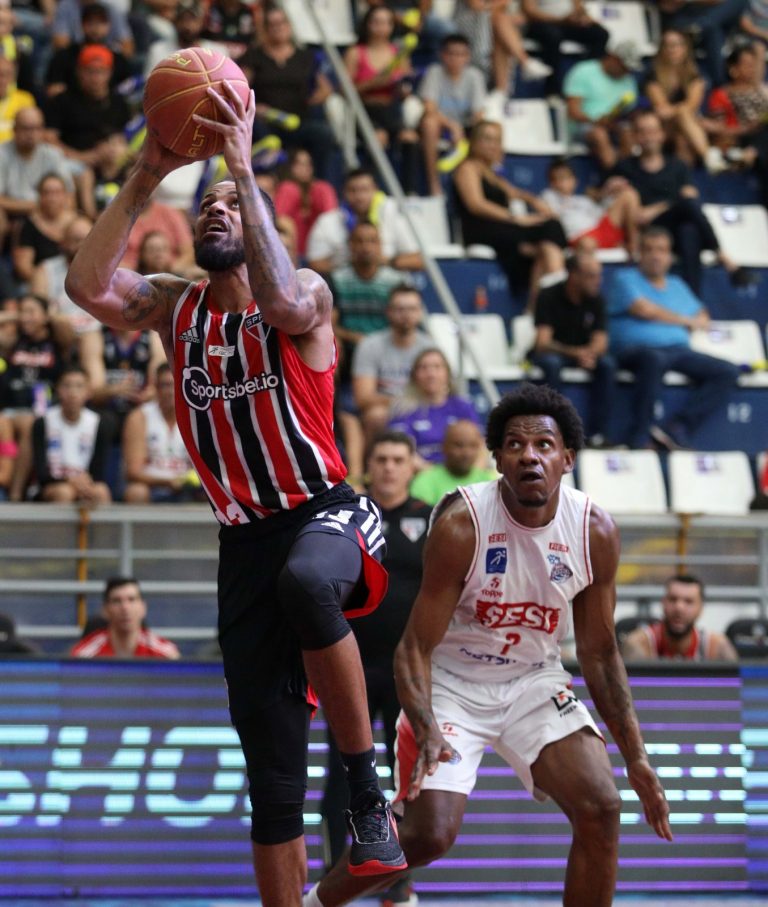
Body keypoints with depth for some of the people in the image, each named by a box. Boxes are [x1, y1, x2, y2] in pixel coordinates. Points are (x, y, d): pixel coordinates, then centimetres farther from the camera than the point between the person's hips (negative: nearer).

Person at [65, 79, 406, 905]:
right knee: (270, 764, 3)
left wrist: (244, 171, -26)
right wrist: (146, 178, -12)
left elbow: (282, 301, -28)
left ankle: (366, 784, -29)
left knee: (307, 582, -42)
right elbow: (87, 286, -10)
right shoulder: (173, 306, 9)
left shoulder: (306, 294, -3)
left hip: (325, 515, -5)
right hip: (244, 540, 5)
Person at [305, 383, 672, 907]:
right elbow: (417, 646, -19)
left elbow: (598, 651, 3)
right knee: (430, 834, -17)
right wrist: (427, 730, -36)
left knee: (601, 809, -16)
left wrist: (636, 757, 1)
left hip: (535, 682, 4)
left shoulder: (596, 532, -10)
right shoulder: (461, 524, -22)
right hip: (453, 682, -4)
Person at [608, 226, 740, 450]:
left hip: (679, 350, 6)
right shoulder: (626, 279, 8)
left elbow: (702, 318, 28)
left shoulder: (677, 286, 27)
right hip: (636, 349, -6)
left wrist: (700, 322, 3)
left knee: (727, 371, -16)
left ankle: (676, 428, -26)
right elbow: (644, 309, -6)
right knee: (654, 359, -43)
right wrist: (684, 320, 5)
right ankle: (639, 437, -35)